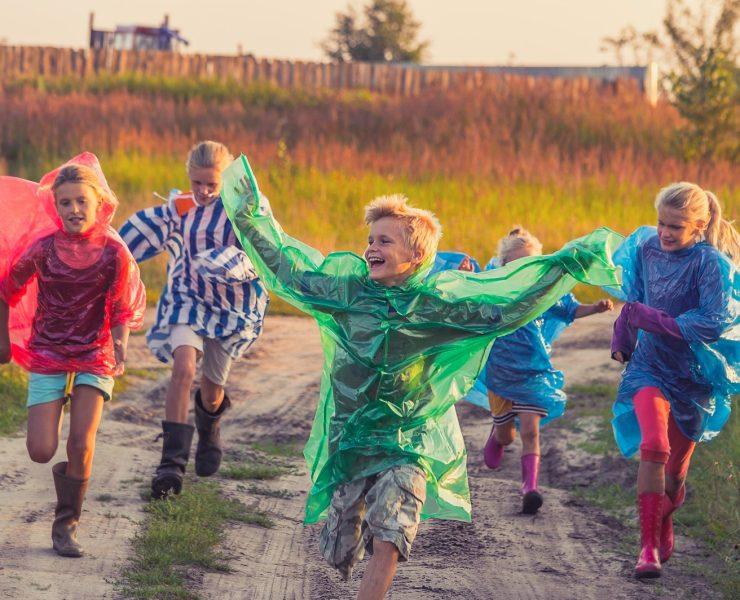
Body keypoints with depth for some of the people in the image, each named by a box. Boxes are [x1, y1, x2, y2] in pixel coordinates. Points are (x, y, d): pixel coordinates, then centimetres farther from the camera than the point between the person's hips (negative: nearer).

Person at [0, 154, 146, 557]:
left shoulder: (114, 254, -9)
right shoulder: (43, 248, -9)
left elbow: (123, 311, 1)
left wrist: (120, 345, -18)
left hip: (95, 358, 0)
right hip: (46, 356, 0)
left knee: (82, 444, -11)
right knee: (40, 452, -8)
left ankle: (66, 525, 7)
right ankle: (65, 472, 29)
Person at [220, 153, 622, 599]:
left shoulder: (440, 301, -8)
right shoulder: (346, 287, -1)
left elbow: (511, 300, -9)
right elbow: (285, 264, 9)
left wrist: (567, 265, -15)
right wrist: (251, 217, 9)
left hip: (408, 444, -3)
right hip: (349, 440, 3)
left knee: (387, 545, -19)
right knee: (340, 553, 10)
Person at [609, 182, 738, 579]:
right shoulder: (646, 249, -3)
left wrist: (652, 319, -23)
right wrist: (621, 341, 18)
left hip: (693, 374, -1)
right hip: (650, 365, 1)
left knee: (678, 460, 13)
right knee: (653, 448, -21)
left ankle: (664, 526, 42)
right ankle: (649, 545, -19)